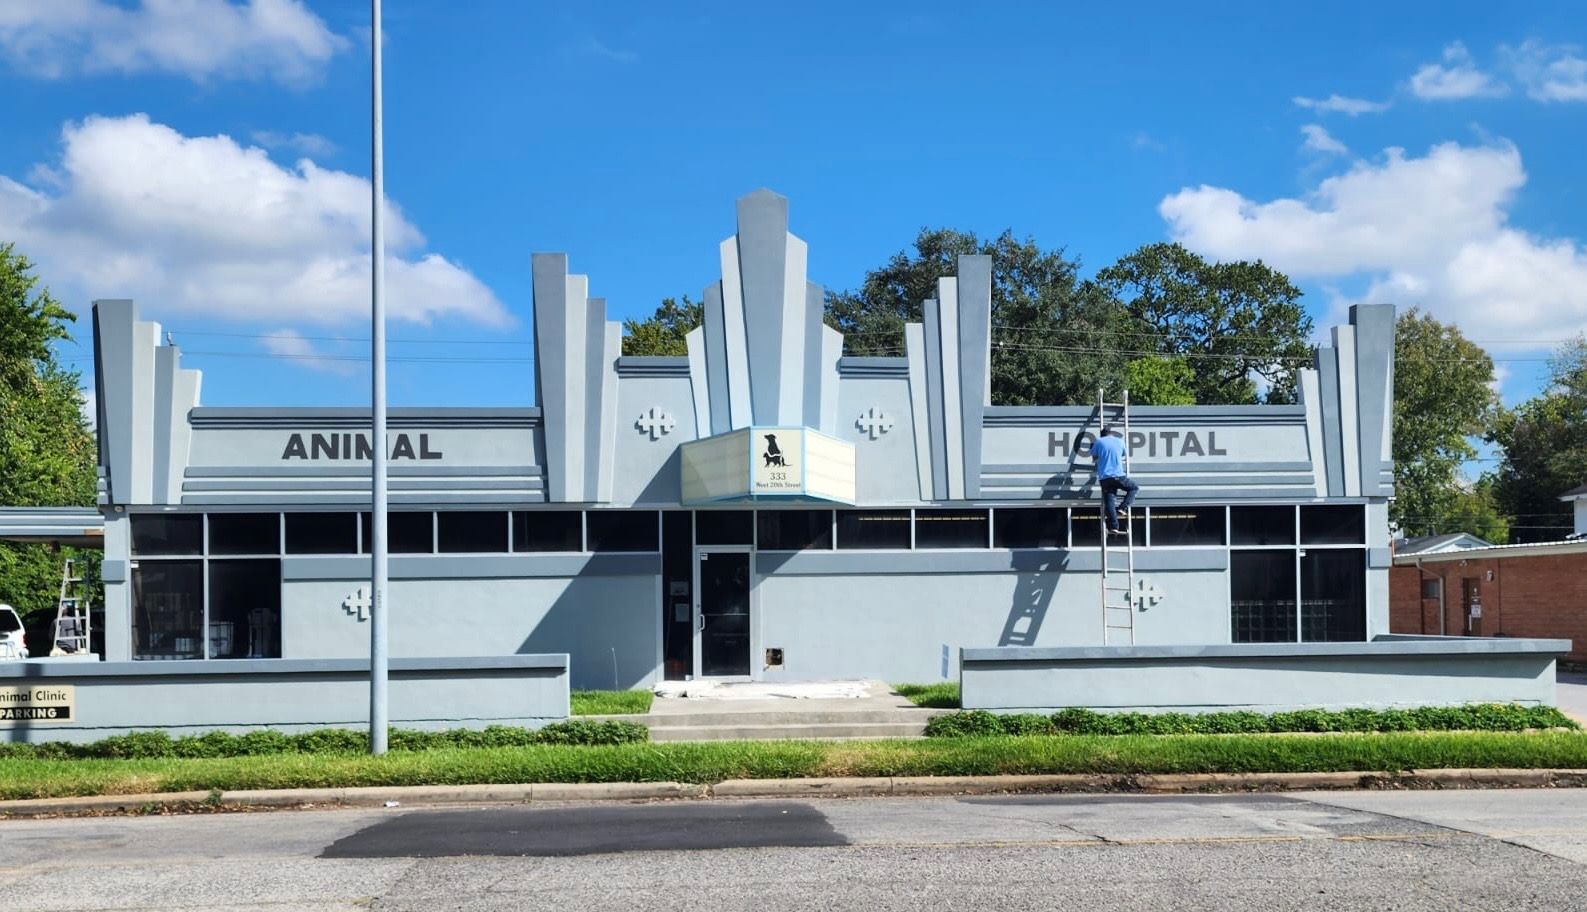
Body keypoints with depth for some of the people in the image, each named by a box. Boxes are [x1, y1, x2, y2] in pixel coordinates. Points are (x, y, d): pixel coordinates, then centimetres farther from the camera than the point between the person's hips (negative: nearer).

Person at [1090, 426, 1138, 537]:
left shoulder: (1099, 442, 8)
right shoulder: (1119, 441, 10)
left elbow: (1094, 457, 19)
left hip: (1104, 477, 1)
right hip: (1118, 475, -1)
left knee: (1109, 502, 0)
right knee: (1135, 488, 19)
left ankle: (1113, 527, -9)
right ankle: (1123, 508, 3)